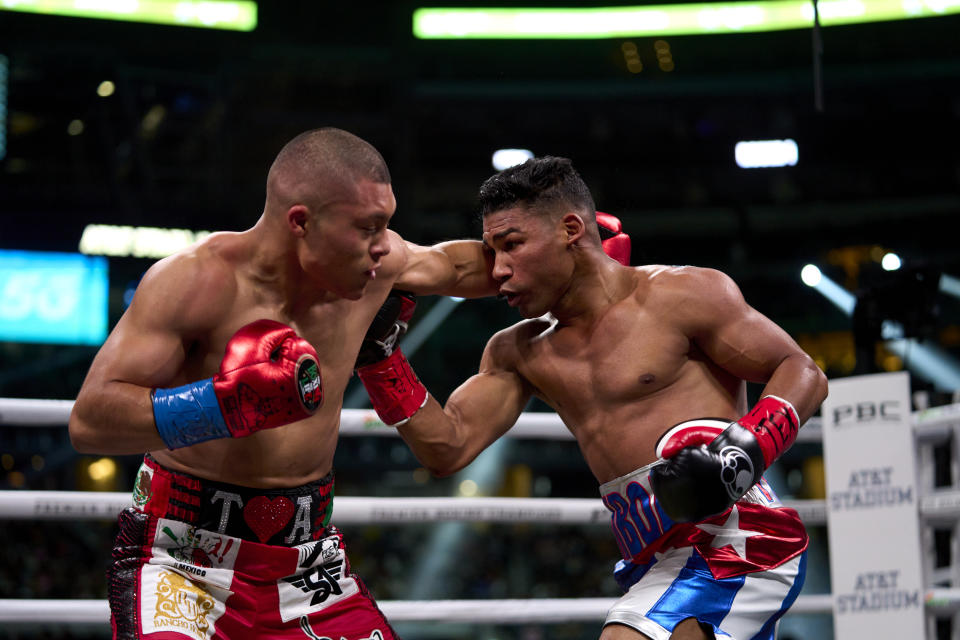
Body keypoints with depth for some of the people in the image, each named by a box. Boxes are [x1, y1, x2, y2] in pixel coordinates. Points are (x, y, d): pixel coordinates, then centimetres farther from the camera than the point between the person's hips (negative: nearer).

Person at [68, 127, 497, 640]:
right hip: (186, 556, -6)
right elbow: (88, 421, -25)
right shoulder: (195, 280, -19)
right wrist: (227, 404, -35)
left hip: (309, 559, 6)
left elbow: (452, 264, 24)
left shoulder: (375, 262, -1)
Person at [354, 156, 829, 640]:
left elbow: (803, 374, -4)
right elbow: (447, 450, 8)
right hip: (659, 565, 8)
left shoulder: (678, 296, -5)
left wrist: (744, 453, -22)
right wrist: (381, 350, 0)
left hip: (730, 545, -8)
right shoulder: (518, 353, 15)